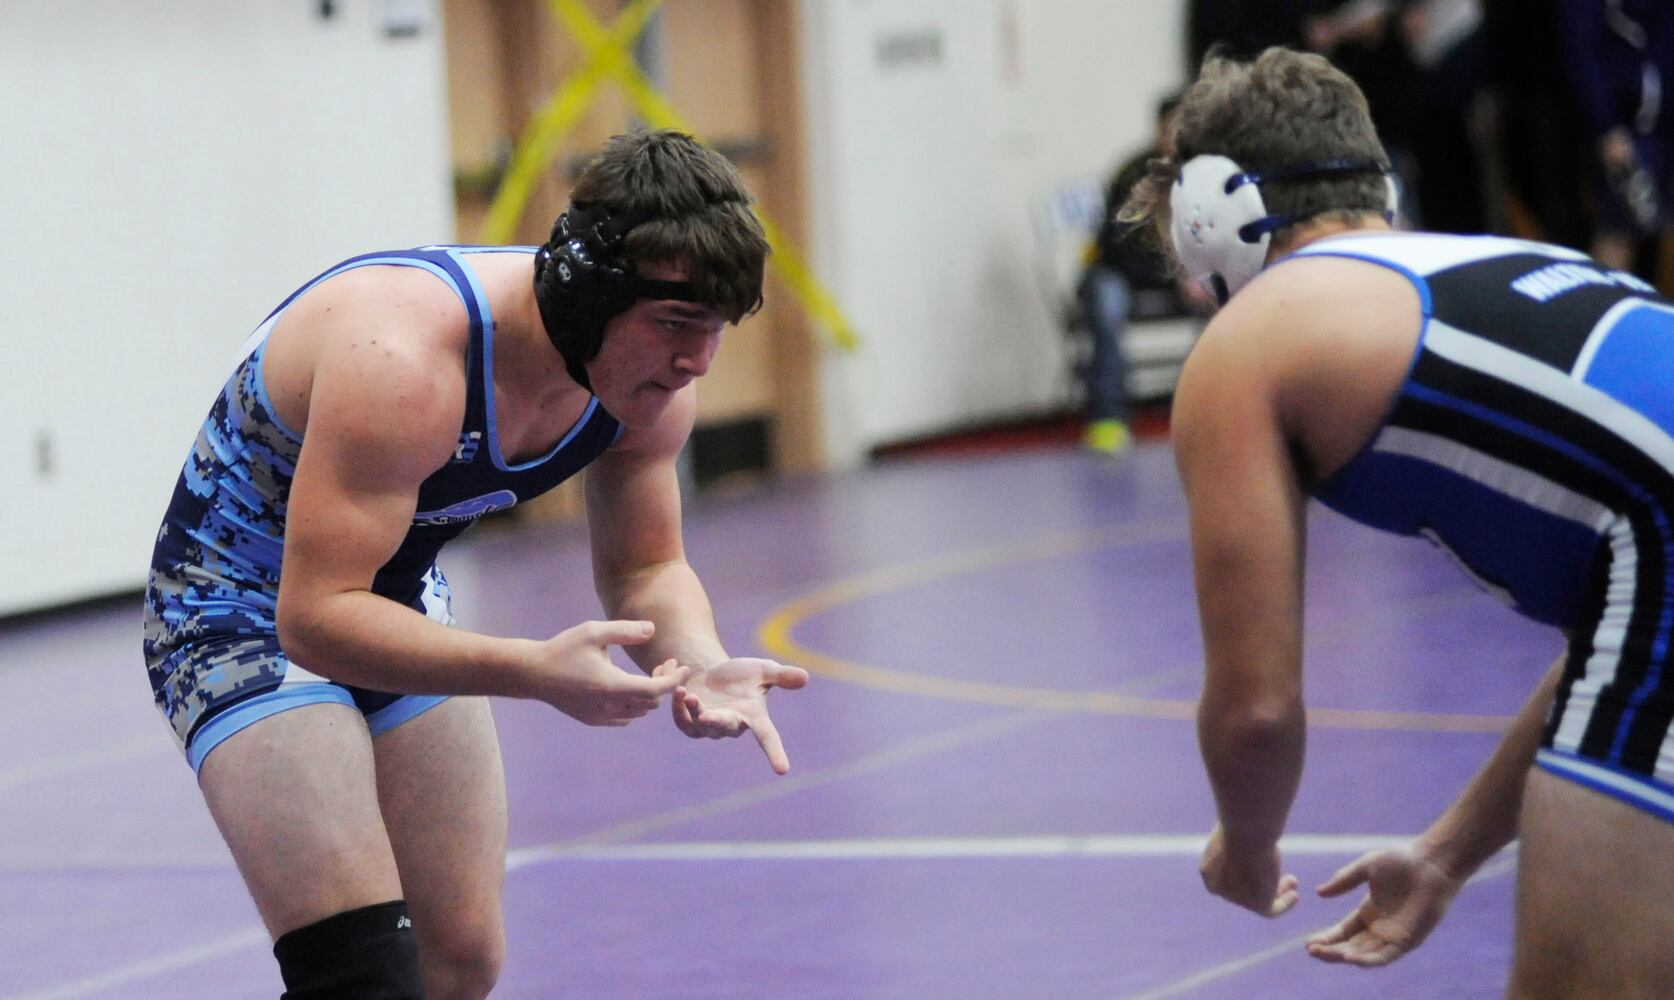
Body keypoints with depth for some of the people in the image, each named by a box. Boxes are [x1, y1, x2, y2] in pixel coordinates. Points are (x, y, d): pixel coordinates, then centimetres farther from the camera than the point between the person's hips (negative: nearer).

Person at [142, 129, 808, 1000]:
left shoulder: (646, 373, -14)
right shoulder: (402, 360, -37)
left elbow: (645, 570, -1)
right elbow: (317, 614, -37)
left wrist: (700, 662, -24)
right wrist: (534, 672, -48)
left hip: (401, 604, 8)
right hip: (244, 612, -8)